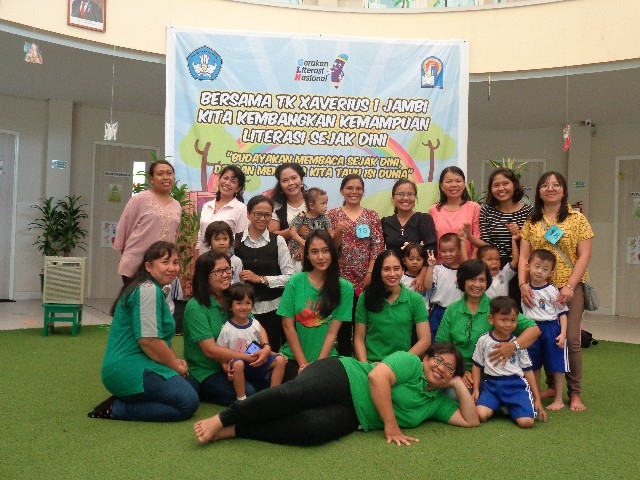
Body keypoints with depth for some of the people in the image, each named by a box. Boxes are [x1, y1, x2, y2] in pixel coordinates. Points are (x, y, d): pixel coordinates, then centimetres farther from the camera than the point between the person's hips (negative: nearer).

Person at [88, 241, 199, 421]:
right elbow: (148, 340, -23)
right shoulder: (148, 290, -15)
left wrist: (176, 361, 6)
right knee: (189, 402, -14)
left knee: (190, 387, 10)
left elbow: (161, 336, 23)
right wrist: (176, 365, -10)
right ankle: (117, 409, -9)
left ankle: (123, 400, 6)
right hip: (129, 368, -11)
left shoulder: (155, 290, 18)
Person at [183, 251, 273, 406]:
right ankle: (204, 393, -2)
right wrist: (249, 357, -25)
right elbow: (210, 349, -20)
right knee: (248, 393, -26)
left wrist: (266, 347, -21)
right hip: (205, 373, -6)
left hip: (231, 367, 6)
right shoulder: (195, 307, -14)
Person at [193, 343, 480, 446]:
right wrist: (390, 425, -17)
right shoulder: (410, 362, -1)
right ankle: (222, 418, -20)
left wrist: (458, 385, 8)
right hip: (342, 377, -4)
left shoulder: (438, 401, 18)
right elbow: (377, 376, -16)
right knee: (296, 393, -35)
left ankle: (233, 430, -21)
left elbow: (471, 420, 14)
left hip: (350, 416, 4)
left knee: (312, 430, -29)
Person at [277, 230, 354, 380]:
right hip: (294, 358, 0)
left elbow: (332, 332, -4)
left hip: (326, 358, 0)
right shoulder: (295, 281, -3)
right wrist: (304, 365, -5)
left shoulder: (345, 288, -3)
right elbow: (288, 326, -3)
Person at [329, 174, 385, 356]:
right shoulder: (333, 215, 4)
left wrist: (370, 273, -8)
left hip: (366, 278, 1)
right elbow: (331, 247, -1)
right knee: (343, 320, 4)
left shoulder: (372, 215, 6)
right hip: (341, 276, -1)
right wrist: (339, 232, -21)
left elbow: (378, 246, 0)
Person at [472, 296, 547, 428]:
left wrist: (537, 399, 9)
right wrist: (475, 389, 2)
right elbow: (477, 365, 11)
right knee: (480, 415, -24)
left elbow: (528, 371, 10)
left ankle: (509, 407, 13)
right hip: (491, 384, 0)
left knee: (527, 422, -21)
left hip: (516, 384, 0)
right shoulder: (484, 340, 3)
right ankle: (499, 406, 9)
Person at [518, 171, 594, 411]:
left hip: (570, 287, -3)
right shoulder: (532, 221, 9)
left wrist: (569, 286, -14)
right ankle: (552, 386, 22)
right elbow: (523, 256, 4)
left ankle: (575, 393, 7)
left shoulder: (577, 219, 2)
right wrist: (523, 283, -11)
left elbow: (584, 256, -4)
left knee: (571, 339, -5)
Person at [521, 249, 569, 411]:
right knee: (534, 367, 14)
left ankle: (558, 399, 16)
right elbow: (521, 311, 13)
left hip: (551, 329, -4)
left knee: (556, 366, 3)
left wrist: (563, 333, -15)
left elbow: (562, 313, -7)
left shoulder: (552, 291, -10)